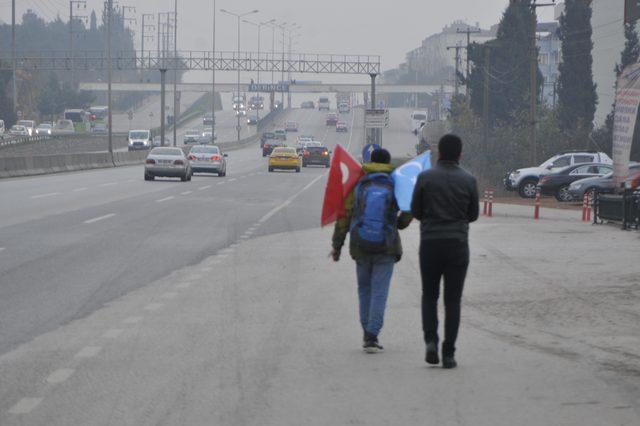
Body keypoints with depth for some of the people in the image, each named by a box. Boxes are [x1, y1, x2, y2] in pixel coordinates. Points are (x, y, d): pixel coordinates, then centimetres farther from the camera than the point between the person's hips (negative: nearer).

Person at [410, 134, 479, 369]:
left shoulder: (425, 177, -4)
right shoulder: (468, 180, -3)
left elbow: (416, 211, 2)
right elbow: (473, 214, 7)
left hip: (430, 243, 0)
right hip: (457, 244, 0)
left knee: (429, 295, 16)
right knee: (453, 300, 5)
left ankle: (431, 340, -3)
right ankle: (448, 354, 1)